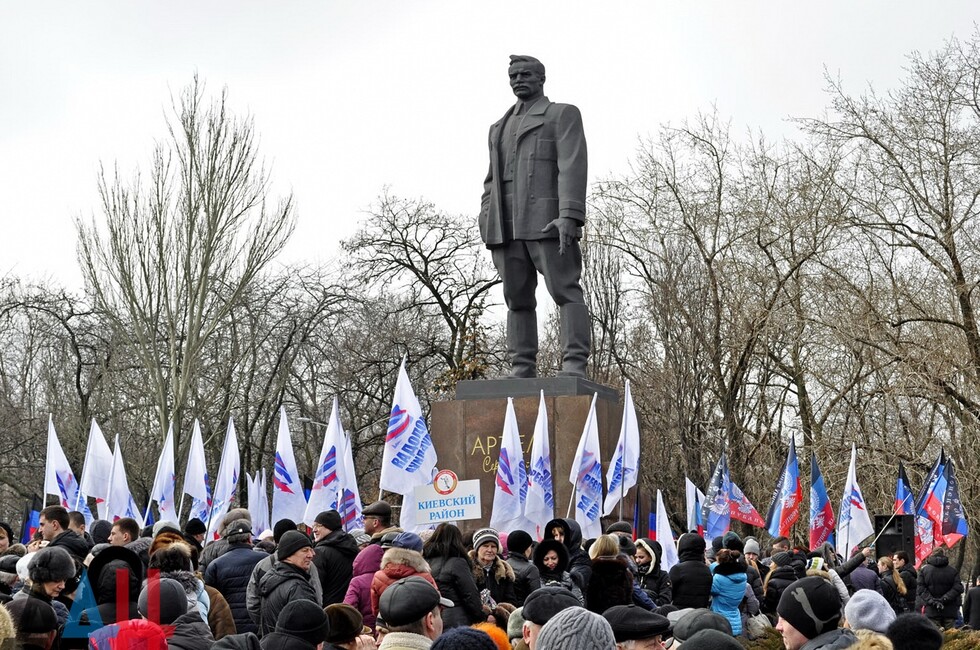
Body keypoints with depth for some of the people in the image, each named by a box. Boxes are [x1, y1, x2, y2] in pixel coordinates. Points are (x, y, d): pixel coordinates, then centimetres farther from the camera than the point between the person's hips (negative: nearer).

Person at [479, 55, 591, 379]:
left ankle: (574, 368, -17)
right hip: (506, 226, 6)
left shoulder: (563, 114, 7)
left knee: (566, 292, -11)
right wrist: (488, 228, 10)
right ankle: (521, 372, 2)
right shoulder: (500, 127, 26)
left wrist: (569, 216, -21)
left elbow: (573, 166, -8)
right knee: (517, 299, 2)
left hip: (548, 221, -6)